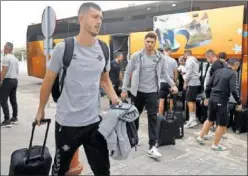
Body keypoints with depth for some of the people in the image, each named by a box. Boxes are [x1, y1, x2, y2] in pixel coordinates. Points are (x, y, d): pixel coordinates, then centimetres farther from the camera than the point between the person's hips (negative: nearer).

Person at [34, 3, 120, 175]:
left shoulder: (103, 49, 1)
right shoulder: (63, 48, -11)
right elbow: (48, 81, 1)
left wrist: (115, 98, -2)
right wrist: (41, 110, 10)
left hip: (94, 121, 4)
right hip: (67, 122, -3)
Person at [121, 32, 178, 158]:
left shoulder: (161, 58, 0)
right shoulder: (136, 56, -5)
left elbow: (164, 73, 11)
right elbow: (127, 73, 0)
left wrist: (173, 84, -2)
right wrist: (124, 89, -2)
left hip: (152, 92, 0)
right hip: (137, 92, 0)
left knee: (153, 118, -3)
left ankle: (152, 147, 0)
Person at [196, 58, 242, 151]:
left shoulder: (218, 71, 10)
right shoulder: (232, 74, -10)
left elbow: (208, 85, 11)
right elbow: (233, 91, -18)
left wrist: (207, 97, 22)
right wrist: (239, 103, -8)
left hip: (212, 99, 7)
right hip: (221, 101, -7)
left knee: (210, 120, 25)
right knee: (222, 124, 7)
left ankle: (200, 137, 31)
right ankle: (215, 145, 15)